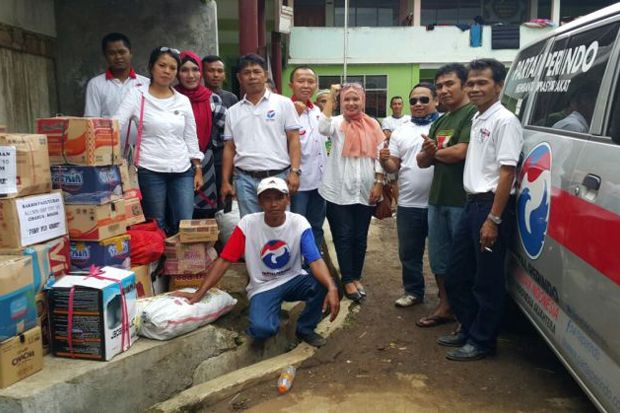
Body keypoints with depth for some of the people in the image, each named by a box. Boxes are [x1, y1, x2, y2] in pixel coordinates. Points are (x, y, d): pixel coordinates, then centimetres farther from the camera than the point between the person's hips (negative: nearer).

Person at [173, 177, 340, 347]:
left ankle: (305, 329, 0)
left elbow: (315, 261, -24)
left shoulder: (299, 223, -14)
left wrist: (332, 288, -43)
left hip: (293, 280, 2)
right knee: (261, 329, -30)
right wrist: (199, 293, -18)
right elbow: (223, 261, -13)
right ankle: (272, 310, 10)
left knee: (323, 283, -29)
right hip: (263, 288, -2)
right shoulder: (247, 224, -15)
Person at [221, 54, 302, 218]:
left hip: (278, 177, -2)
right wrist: (225, 181, 7)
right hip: (245, 180, 3)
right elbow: (229, 148, 12)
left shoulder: (284, 103, 2)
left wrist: (294, 171, -12)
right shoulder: (233, 112, 11)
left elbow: (293, 140, -1)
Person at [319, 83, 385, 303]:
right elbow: (323, 128, -22)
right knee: (343, 236, 2)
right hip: (338, 191, -2)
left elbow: (379, 156, 6)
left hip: (365, 191, 2)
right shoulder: (336, 123, 1)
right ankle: (348, 280, 13)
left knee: (360, 237, 11)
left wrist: (379, 183, -2)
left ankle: (356, 276, 26)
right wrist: (330, 97, -15)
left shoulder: (373, 125, 7)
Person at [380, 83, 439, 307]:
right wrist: (384, 160, -10)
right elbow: (393, 167, 12)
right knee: (409, 252, 13)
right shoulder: (400, 132, 12)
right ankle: (413, 291, 29)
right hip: (408, 204, 4)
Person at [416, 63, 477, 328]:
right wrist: (428, 152, -10)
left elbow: (461, 152, -22)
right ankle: (445, 306, 31)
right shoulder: (440, 122, 17)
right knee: (438, 256, 16)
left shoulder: (473, 114, -9)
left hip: (463, 200, -8)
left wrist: (435, 152, -2)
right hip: (437, 198, 8)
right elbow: (421, 161, 14)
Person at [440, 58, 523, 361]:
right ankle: (469, 330, 32)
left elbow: (507, 172, -18)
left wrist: (493, 219, -21)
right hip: (472, 203, 9)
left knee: (487, 281, 3)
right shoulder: (477, 119, 14)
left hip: (492, 205, -9)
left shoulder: (504, 121, -12)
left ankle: (482, 341, 17)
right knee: (457, 276, 16)